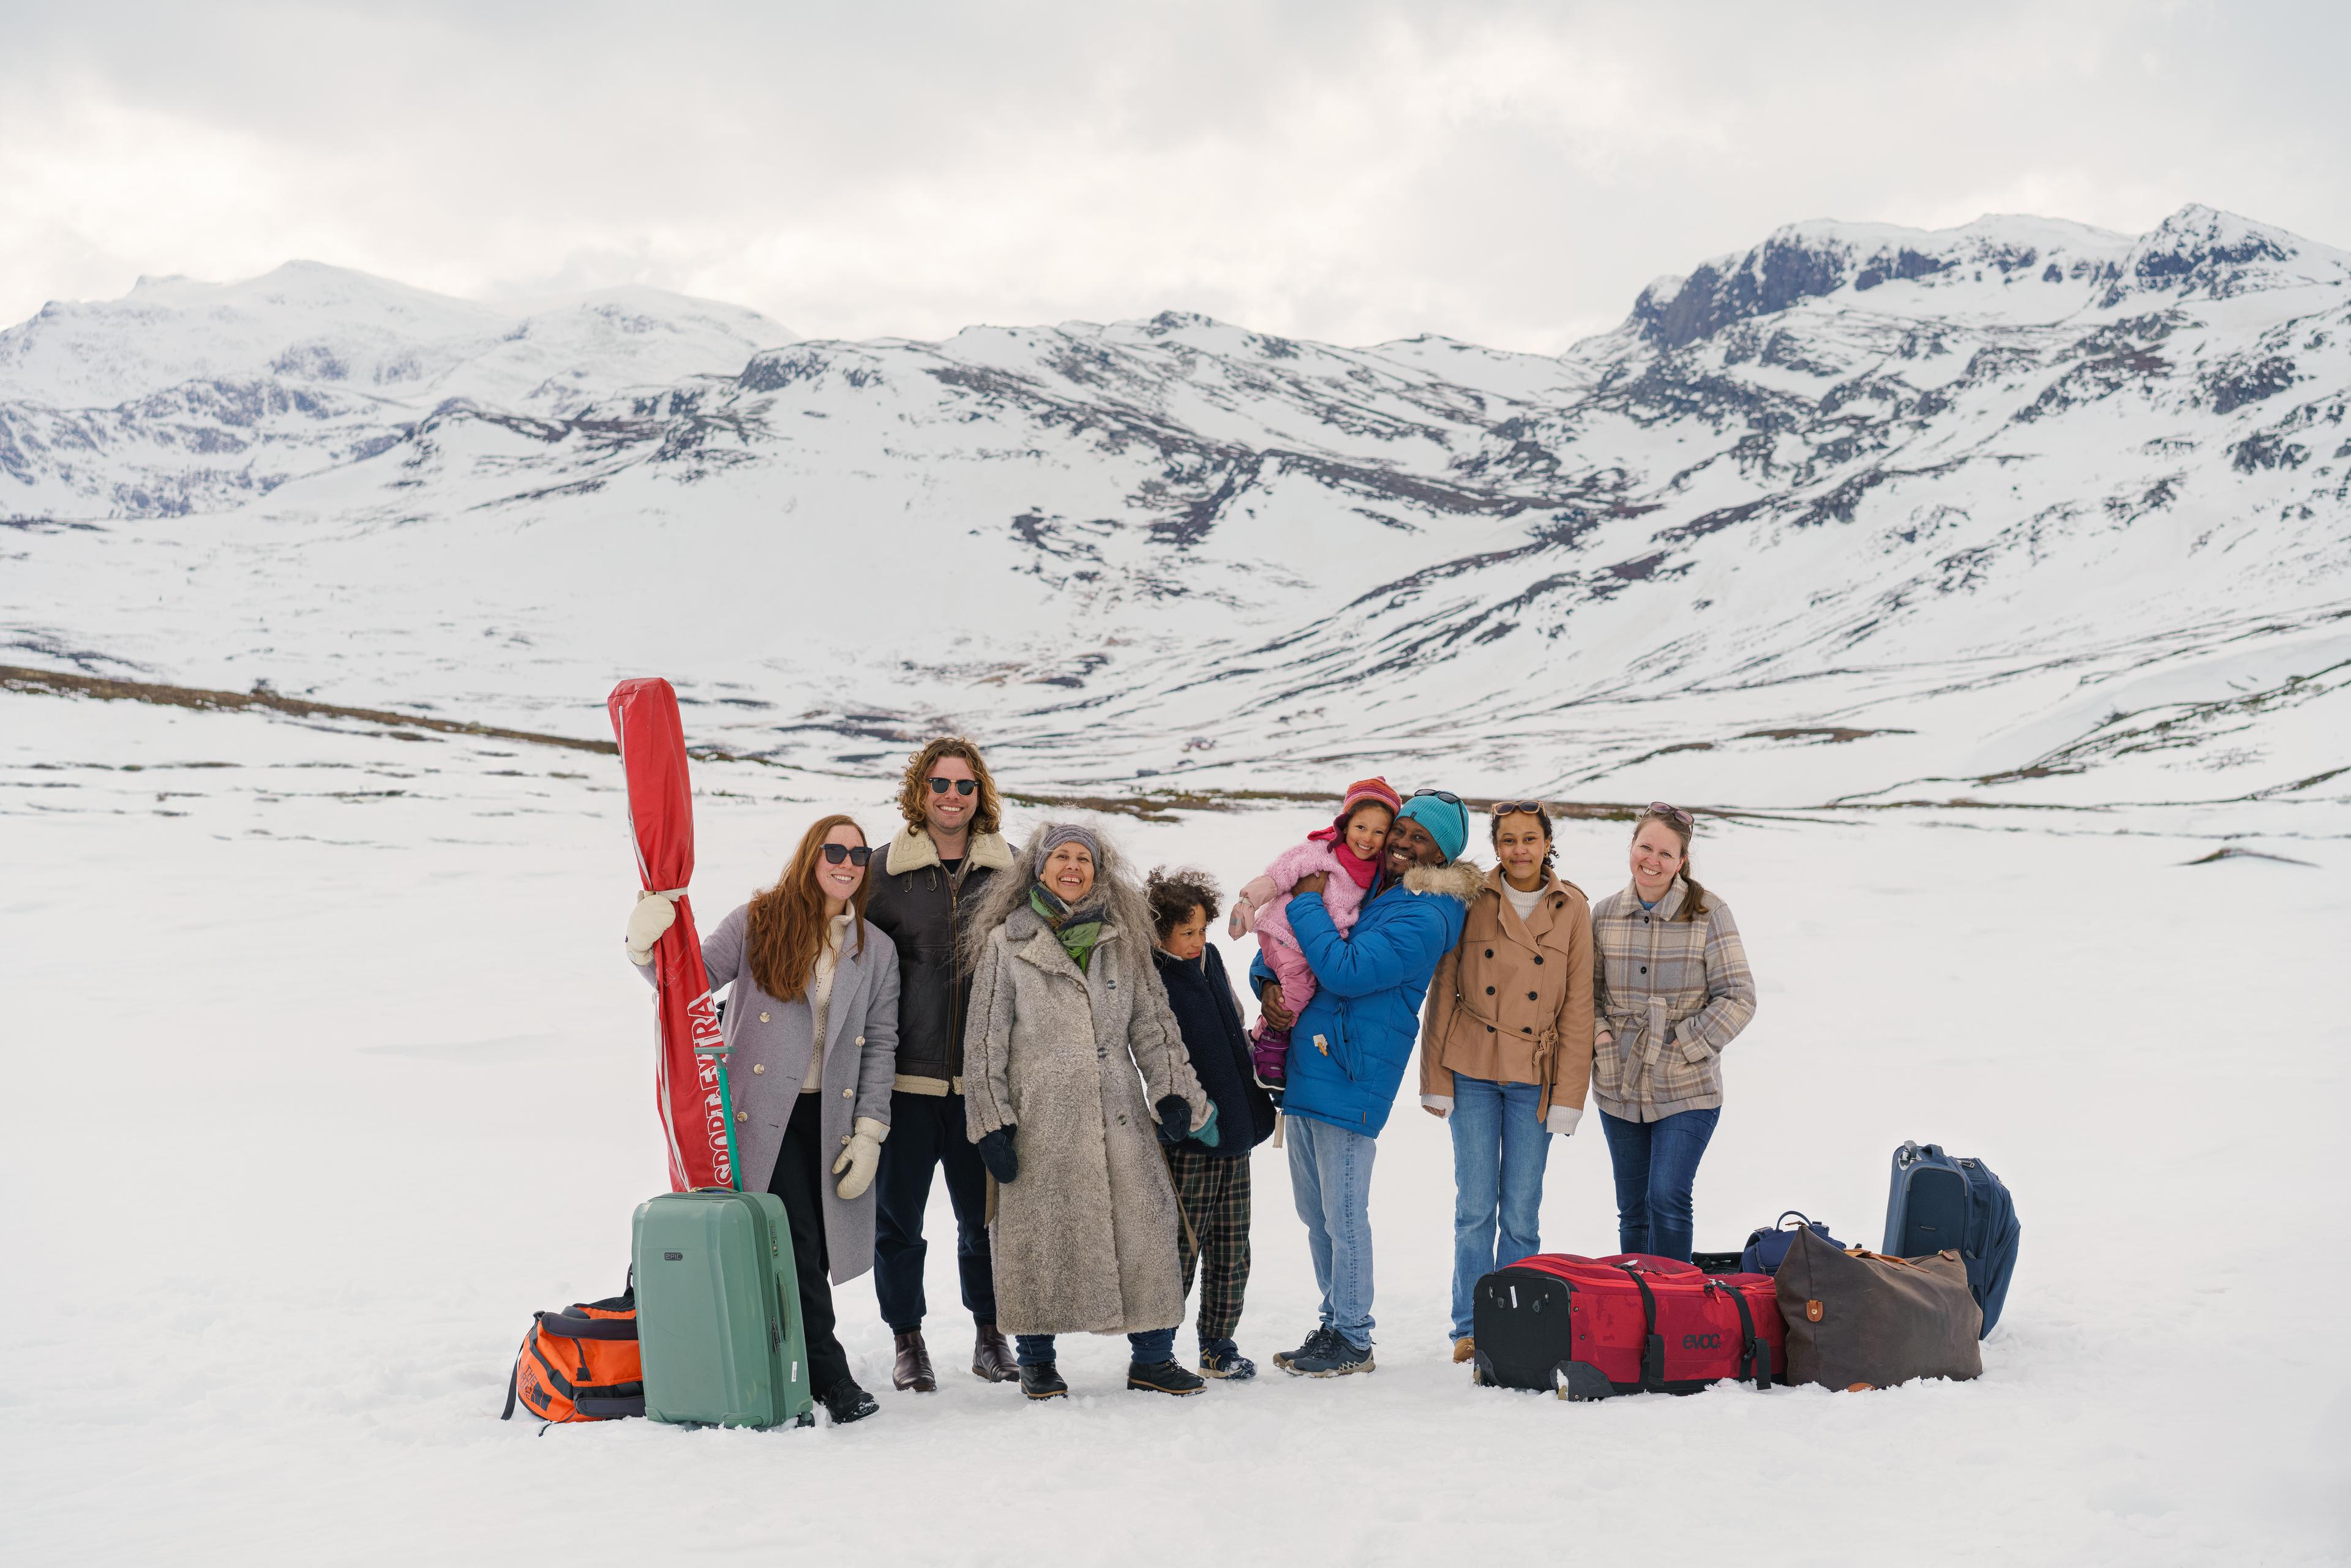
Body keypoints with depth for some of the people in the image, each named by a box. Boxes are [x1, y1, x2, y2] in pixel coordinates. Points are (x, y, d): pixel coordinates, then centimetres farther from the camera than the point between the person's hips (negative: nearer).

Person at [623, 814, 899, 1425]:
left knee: (813, 1253, 2)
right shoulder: (757, 922, 3)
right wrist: (651, 947, -24)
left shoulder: (876, 950, 11)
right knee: (799, 1245, -11)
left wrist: (869, 1134, 1)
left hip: (831, 1119, 3)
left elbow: (880, 1047, 8)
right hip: (763, 1115, -3)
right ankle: (828, 1374, -1)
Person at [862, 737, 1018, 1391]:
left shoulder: (1009, 870, 7)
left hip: (984, 1078, 1)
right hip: (906, 1074, -1)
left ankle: (990, 1336, 24)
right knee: (899, 1215, 5)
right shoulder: (885, 870, 1)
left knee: (985, 1214, 8)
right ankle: (907, 1342, 19)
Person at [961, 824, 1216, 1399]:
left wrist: (1174, 1094, 5)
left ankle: (1152, 1356, 10)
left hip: (1119, 1116, 3)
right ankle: (1036, 1360, 16)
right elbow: (985, 1040, 2)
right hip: (1040, 1120, -3)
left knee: (1143, 1227, 0)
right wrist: (990, 1122, -4)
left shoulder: (1121, 942, 13)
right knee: (1040, 1235, 1)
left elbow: (1153, 1024, 15)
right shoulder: (1006, 944, 3)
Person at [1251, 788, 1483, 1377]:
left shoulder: (1424, 918, -11)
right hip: (1305, 1067, 8)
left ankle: (1352, 1341, 11)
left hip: (1349, 1078, -8)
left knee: (1343, 1216, -1)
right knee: (1314, 1212, 15)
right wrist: (1267, 981, 2)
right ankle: (1333, 1324, 27)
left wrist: (1307, 902, -12)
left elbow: (1344, 970, -22)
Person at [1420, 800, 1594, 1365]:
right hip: (1472, 1072, 0)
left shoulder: (1572, 909, 2)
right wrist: (1436, 1080, 1)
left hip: (1534, 1078, 0)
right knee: (1475, 1206, 1)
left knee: (1520, 1212, 1)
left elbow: (1577, 1009, 2)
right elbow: (1442, 992, 4)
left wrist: (1567, 1097, -2)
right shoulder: (1469, 900, 1)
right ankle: (1471, 1327, 13)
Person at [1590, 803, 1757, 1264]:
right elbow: (1588, 989, 14)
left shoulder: (1708, 913, -7)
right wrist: (1599, 1035, -3)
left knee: (1667, 1201, -12)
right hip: (1619, 1088, 4)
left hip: (1688, 1090, -4)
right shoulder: (1604, 914, 3)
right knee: (1632, 1209, 11)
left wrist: (1684, 1044, -12)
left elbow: (1738, 997, -6)